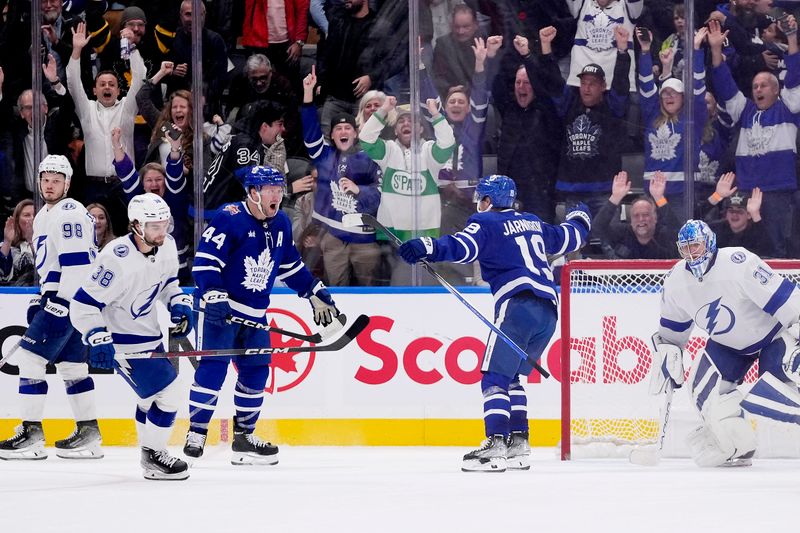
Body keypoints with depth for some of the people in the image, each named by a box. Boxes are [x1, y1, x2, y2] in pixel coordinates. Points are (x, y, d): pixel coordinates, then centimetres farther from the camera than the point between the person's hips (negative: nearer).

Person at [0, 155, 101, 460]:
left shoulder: (69, 213, -13)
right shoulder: (43, 217, 19)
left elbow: (78, 262, -21)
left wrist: (61, 302, -23)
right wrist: (42, 298, 21)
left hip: (73, 297, -10)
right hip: (57, 297, 10)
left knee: (30, 358, -12)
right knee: (70, 365, 12)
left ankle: (31, 434, -12)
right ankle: (88, 434, 16)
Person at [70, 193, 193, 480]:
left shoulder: (166, 245, -4)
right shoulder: (117, 258, -29)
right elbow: (84, 304, -25)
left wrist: (179, 303, 0)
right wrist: (97, 339, -35)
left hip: (149, 334, 8)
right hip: (122, 342, -8)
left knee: (153, 396, 20)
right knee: (165, 392, -11)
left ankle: (151, 455, 37)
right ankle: (153, 457, 4)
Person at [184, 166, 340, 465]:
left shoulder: (281, 224, 8)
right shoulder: (230, 219, -16)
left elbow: (291, 265, 21)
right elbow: (205, 260, -20)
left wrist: (316, 293, 19)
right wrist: (214, 295, -29)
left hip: (254, 313, 8)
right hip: (218, 308, -7)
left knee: (257, 370, 7)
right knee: (213, 367, -14)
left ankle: (243, 437, 17)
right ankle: (195, 436, -11)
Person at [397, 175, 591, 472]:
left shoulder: (487, 224, 3)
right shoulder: (532, 223, 25)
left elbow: (462, 247, -17)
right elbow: (568, 238, 38)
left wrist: (427, 248, -29)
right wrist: (579, 220, 60)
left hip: (518, 305, -8)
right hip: (548, 311, 8)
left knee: (494, 377, -10)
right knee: (511, 378, 19)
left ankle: (495, 446, -24)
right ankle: (518, 445, 13)